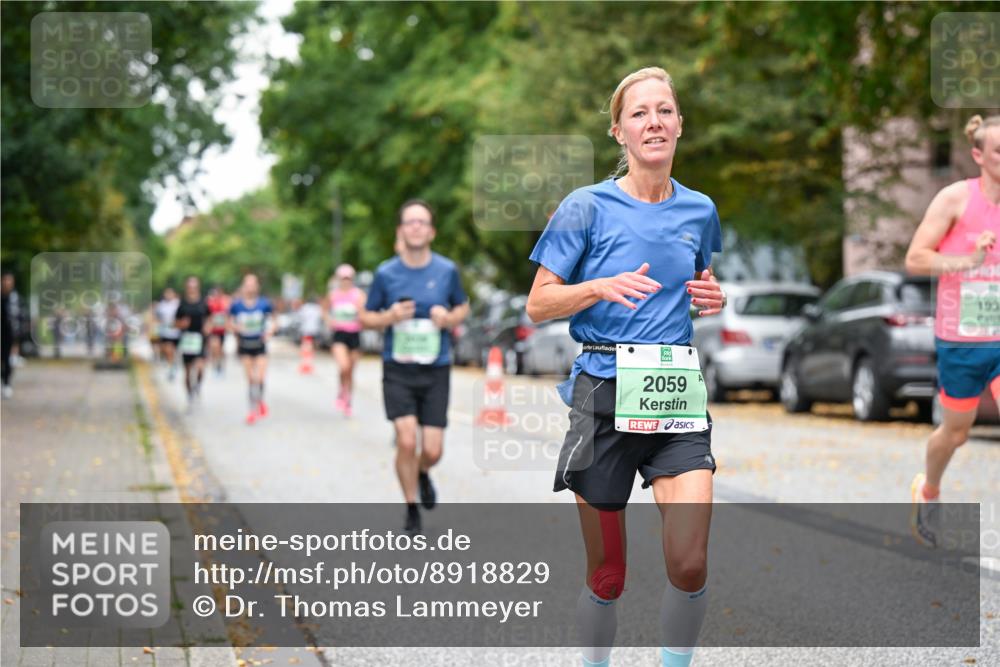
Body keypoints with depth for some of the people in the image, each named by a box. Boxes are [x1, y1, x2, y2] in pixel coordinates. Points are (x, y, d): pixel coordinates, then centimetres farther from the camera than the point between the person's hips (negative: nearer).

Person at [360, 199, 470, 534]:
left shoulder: (447, 270, -1)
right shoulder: (386, 273, -3)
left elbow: (462, 307, 15)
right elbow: (365, 317, 7)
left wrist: (449, 318, -8)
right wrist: (390, 317, -14)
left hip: (436, 371, 1)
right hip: (398, 370, -1)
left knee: (432, 450, -1)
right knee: (406, 441, -13)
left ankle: (422, 474, 37)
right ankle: (412, 511, 8)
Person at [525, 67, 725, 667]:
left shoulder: (699, 210, 9)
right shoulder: (589, 207, -3)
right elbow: (538, 304, -3)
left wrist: (714, 299, 3)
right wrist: (602, 287, -19)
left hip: (678, 394, 3)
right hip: (605, 394, -2)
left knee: (690, 564, -13)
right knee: (607, 576, 5)